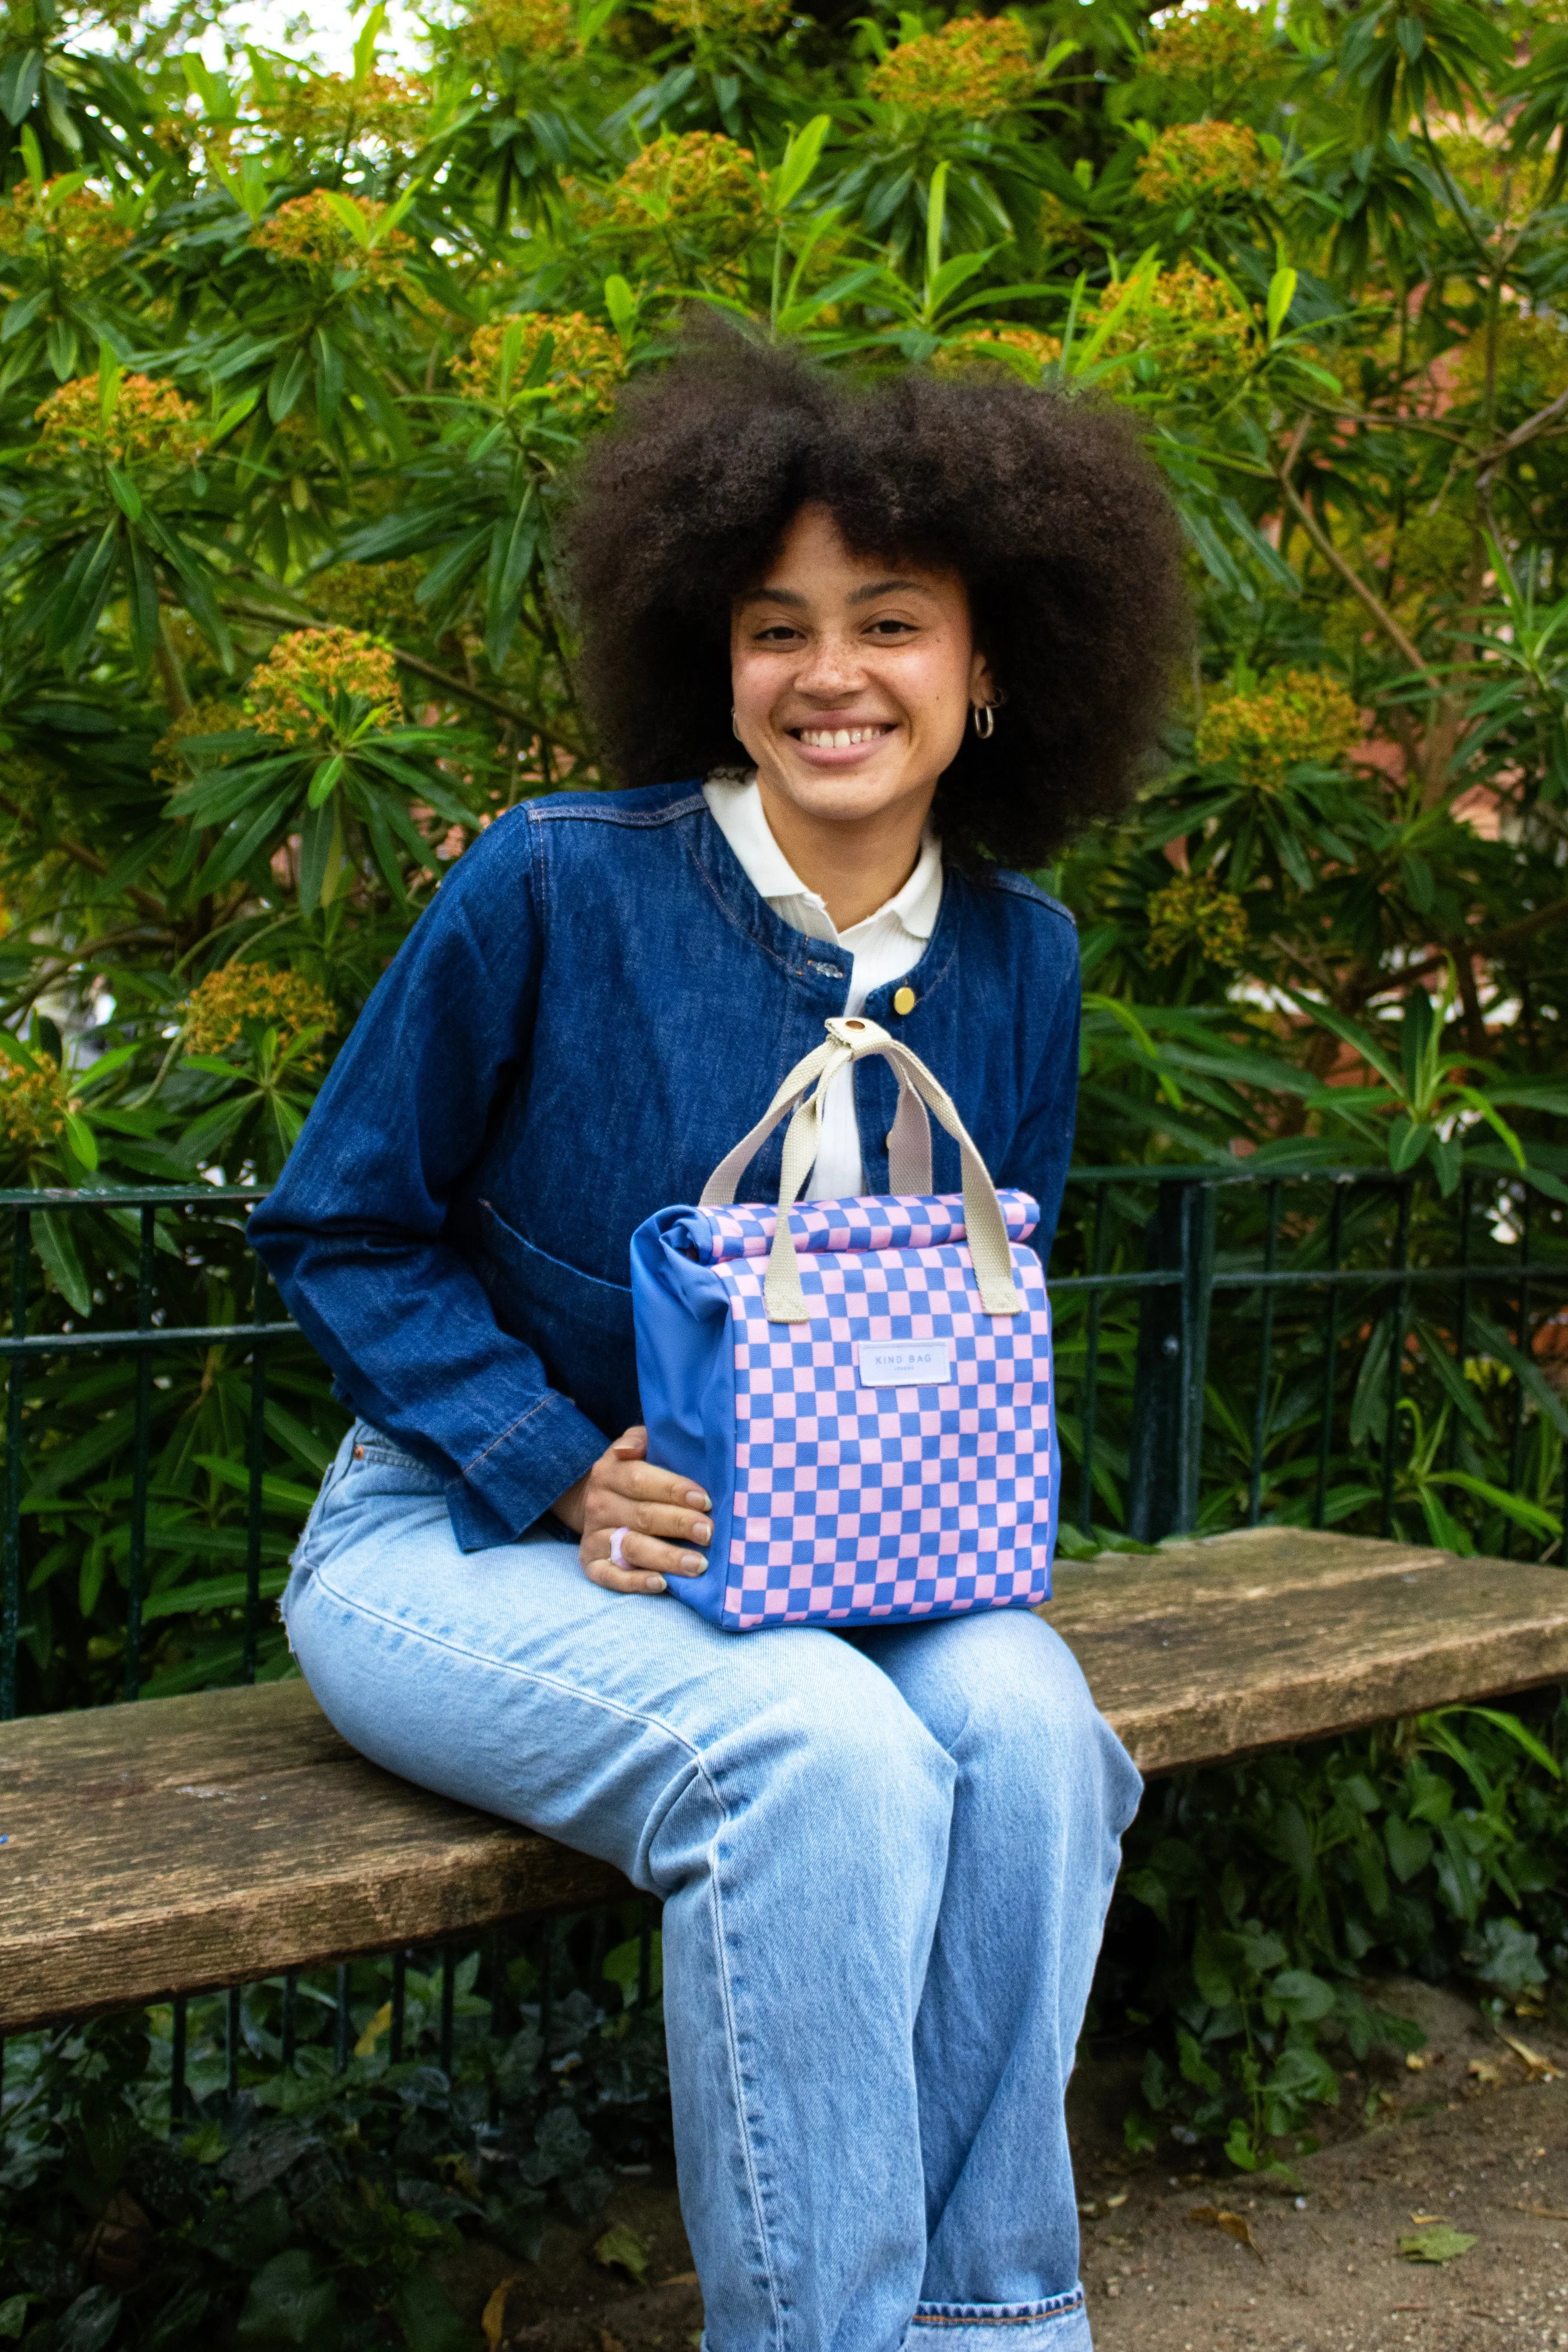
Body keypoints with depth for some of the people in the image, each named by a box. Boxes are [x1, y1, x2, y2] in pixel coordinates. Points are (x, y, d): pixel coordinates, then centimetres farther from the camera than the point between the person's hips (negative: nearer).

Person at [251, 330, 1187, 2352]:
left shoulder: (1018, 961, 2)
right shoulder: (556, 885, -12)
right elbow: (336, 1229, -5)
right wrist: (567, 1478, -17)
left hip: (821, 1571, 4)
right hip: (458, 1542, -4)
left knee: (1023, 1713, -27)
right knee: (817, 1750, -33)